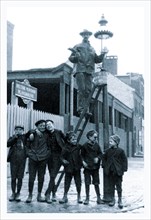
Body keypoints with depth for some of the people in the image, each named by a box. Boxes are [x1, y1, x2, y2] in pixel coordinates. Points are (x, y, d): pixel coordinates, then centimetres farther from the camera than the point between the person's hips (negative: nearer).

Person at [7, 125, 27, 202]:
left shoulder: (24, 137, 7)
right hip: (13, 160, 0)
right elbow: (8, 144, -11)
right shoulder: (12, 138, 5)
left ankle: (18, 194, 15)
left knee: (20, 178, 3)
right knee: (13, 178, 5)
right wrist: (15, 137, -16)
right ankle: (13, 193, 18)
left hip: (22, 161, 0)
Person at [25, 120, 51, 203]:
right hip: (33, 158, -2)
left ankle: (39, 195, 20)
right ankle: (30, 195, 12)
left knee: (41, 178, 7)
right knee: (31, 178, -2)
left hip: (43, 158, 2)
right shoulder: (32, 133, 3)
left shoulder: (46, 135, 6)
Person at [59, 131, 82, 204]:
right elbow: (62, 156, 0)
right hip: (68, 168, -1)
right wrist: (63, 160, -18)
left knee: (78, 183, 7)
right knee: (67, 183, 7)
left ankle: (79, 197, 23)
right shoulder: (66, 148, -6)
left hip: (77, 168, 1)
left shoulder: (78, 147, -4)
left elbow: (81, 156, 1)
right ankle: (65, 197, 21)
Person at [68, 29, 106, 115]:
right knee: (81, 89, -16)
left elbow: (97, 60, 18)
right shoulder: (77, 47, 15)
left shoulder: (92, 49, 26)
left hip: (89, 71, 4)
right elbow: (71, 58, 8)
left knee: (88, 90, -6)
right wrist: (75, 56, -14)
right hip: (80, 70, -4)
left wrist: (102, 55, 0)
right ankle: (80, 108, -18)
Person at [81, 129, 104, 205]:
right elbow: (82, 155, 3)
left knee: (96, 183, 7)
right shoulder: (85, 146, -5)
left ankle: (98, 198, 17)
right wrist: (83, 161, -11)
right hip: (87, 167, -2)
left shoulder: (96, 145, 2)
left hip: (95, 167, 2)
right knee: (87, 183, 3)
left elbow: (100, 153, 9)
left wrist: (98, 158, -9)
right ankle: (87, 198, 16)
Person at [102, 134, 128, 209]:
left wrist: (124, 169, -7)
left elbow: (124, 160, -2)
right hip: (110, 172, 3)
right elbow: (104, 158, 15)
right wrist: (104, 166, 4)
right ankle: (112, 200, 22)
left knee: (119, 186, 3)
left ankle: (120, 200, 14)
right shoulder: (108, 151, 4)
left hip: (118, 172, -3)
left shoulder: (120, 151, -6)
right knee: (111, 186, 11)